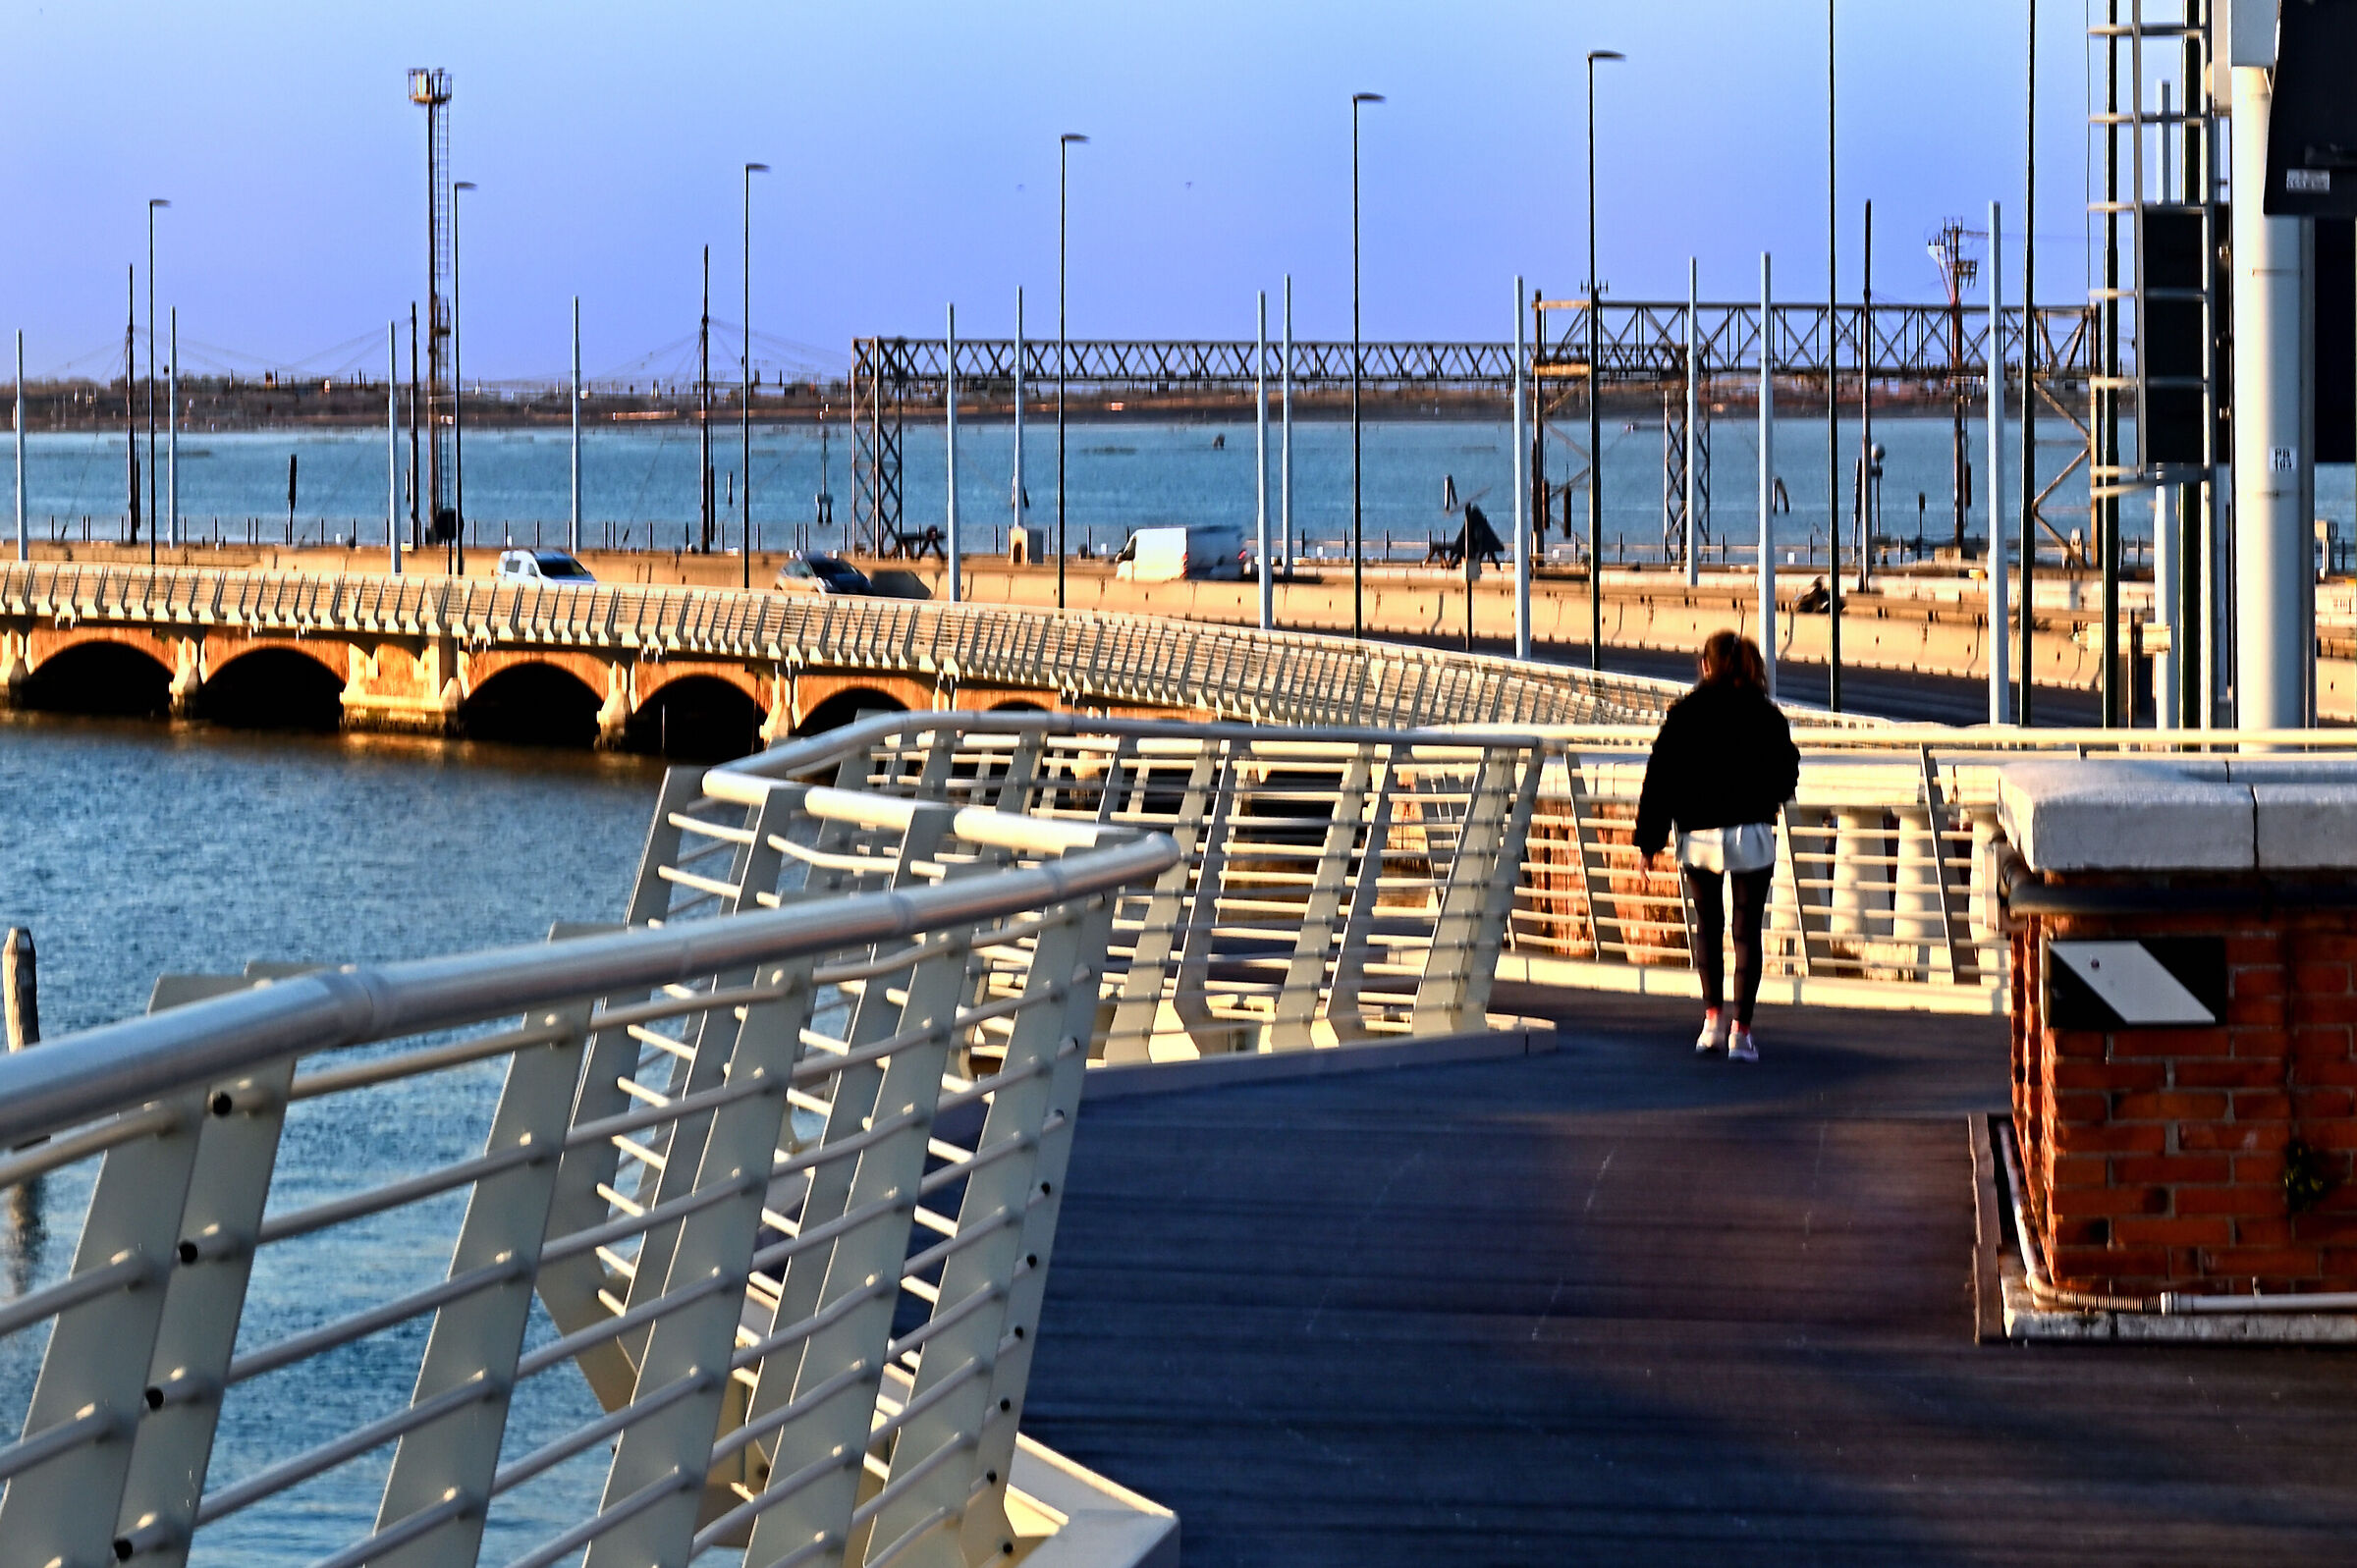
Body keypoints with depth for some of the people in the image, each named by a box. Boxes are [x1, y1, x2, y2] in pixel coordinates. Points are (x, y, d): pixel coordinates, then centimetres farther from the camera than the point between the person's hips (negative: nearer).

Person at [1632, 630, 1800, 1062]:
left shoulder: (1683, 714, -2)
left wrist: (1649, 840, 2)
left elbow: (1659, 779, -3)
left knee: (1707, 926, 19)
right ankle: (1740, 1030, -1)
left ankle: (1713, 1017, 13)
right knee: (1747, 932, 3)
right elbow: (1787, 774, 5)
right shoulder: (1767, 716, -2)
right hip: (1751, 835, -1)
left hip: (1698, 836, 1)